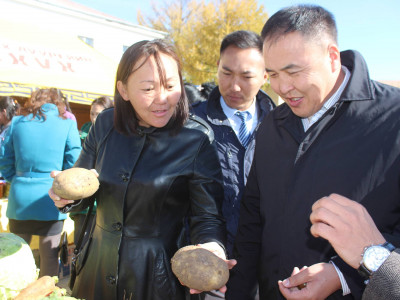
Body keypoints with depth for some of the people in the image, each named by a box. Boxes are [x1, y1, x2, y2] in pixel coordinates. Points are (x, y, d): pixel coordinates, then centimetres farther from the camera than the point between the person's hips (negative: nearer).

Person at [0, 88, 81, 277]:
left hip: (19, 198, 2)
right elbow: (74, 161, -3)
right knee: (50, 255, 10)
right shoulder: (67, 123, 0)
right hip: (51, 198, -2)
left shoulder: (17, 122, 6)